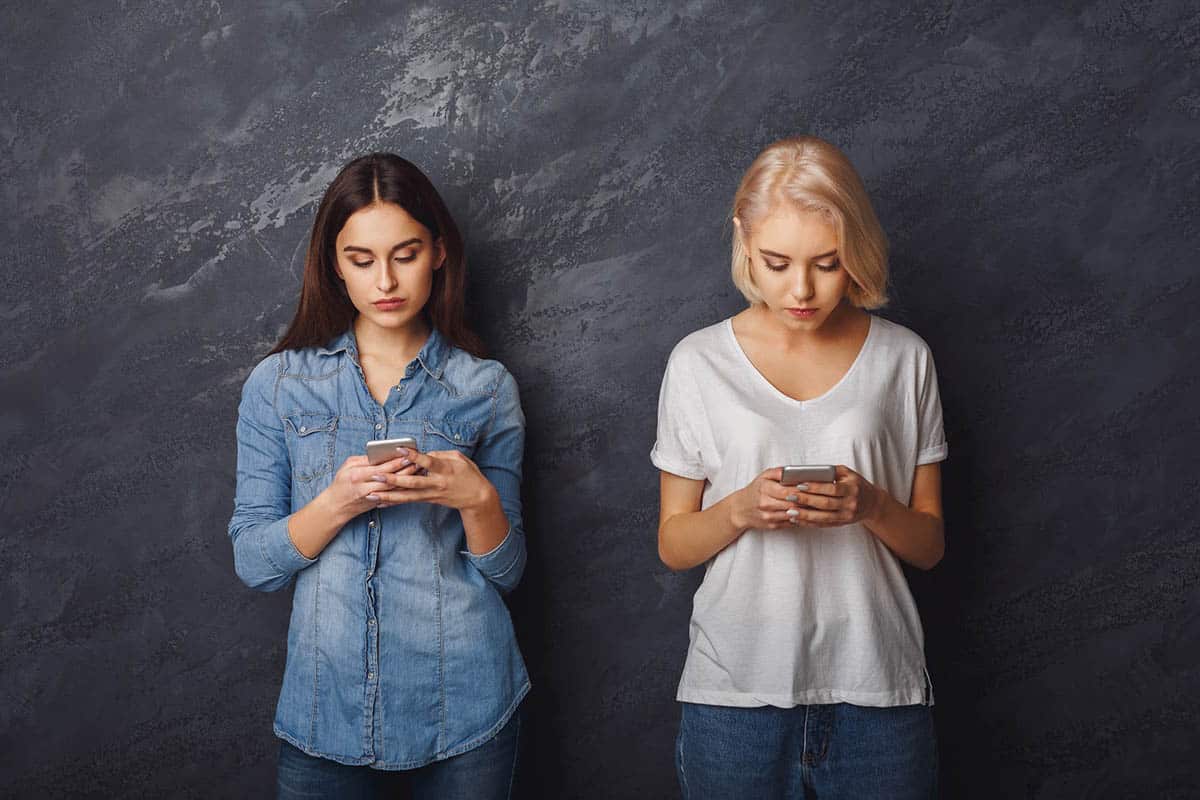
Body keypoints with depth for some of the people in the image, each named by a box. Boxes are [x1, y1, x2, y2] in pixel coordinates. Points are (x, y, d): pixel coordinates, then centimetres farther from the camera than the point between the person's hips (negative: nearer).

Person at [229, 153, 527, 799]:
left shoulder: (485, 387, 1)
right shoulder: (278, 384, 1)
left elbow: (504, 570, 2)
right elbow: (253, 562, -2)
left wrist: (476, 498, -18)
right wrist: (336, 503, -19)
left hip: (462, 705, 0)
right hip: (326, 705, 0)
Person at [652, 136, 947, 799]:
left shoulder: (903, 359, 1)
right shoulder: (698, 362, 0)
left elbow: (929, 545, 6)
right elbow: (672, 545, 4)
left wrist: (871, 505, -15)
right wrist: (740, 509, -16)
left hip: (876, 689, 1)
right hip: (734, 692, 0)